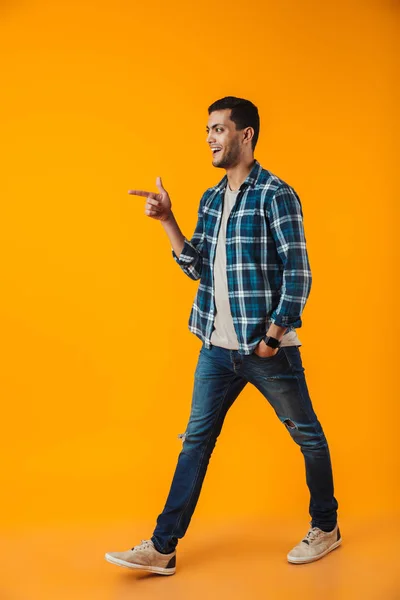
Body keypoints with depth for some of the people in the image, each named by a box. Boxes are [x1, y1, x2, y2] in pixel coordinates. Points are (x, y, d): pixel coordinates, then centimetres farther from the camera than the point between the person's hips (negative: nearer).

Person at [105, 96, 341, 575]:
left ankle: (326, 527, 32)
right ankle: (162, 548, 15)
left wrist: (275, 332, -16)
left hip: (267, 348, -6)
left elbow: (298, 271, -13)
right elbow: (198, 267, 8)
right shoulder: (211, 199, 11)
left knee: (307, 435, 11)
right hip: (218, 347, 7)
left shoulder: (275, 195, -10)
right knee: (195, 441, 7)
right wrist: (166, 220, -1)